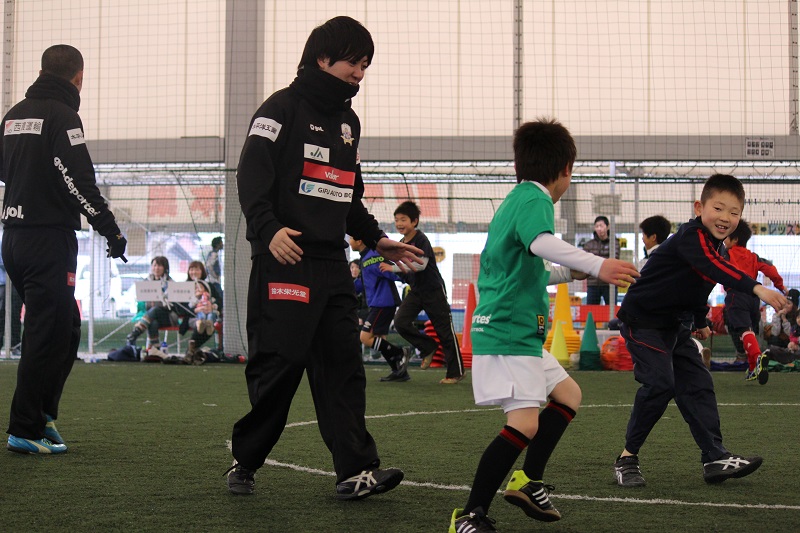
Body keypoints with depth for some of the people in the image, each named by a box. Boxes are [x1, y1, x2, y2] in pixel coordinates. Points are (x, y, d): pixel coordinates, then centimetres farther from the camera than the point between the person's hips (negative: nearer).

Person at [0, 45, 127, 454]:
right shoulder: (62, 115, -11)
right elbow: (80, 181, -18)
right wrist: (111, 231, -13)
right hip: (49, 240, -8)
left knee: (64, 327, 17)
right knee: (48, 335, -3)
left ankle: (41, 412, 16)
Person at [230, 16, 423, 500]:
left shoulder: (349, 121, 21)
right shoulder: (284, 108, -2)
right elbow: (252, 175, -14)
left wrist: (376, 239, 19)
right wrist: (268, 228, -28)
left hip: (332, 264, 7)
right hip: (284, 260, -7)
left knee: (343, 365, 0)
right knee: (280, 363, -7)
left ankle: (357, 471, -4)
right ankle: (244, 463, 9)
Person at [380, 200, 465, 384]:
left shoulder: (421, 240, -17)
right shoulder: (401, 244, 5)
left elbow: (420, 264, -31)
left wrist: (393, 268, -31)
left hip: (434, 290, -7)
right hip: (415, 291, 7)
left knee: (445, 331, -1)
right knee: (400, 322, -11)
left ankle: (456, 372, 9)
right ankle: (428, 348, 11)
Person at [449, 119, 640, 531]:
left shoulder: (514, 200, 20)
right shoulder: (534, 198, -10)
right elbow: (541, 242, -34)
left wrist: (567, 273, 33)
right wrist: (597, 265, -43)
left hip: (521, 335, 11)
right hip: (508, 332, -11)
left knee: (568, 394, 20)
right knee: (525, 423, -18)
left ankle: (529, 482, 22)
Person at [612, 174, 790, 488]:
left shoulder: (715, 246, 6)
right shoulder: (691, 237, -24)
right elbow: (714, 268, -44)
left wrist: (700, 322, 32)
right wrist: (756, 288, -56)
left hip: (676, 326, 9)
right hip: (643, 320, -9)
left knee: (698, 385, 3)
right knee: (660, 384, -19)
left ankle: (715, 458, 5)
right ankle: (628, 457, -6)